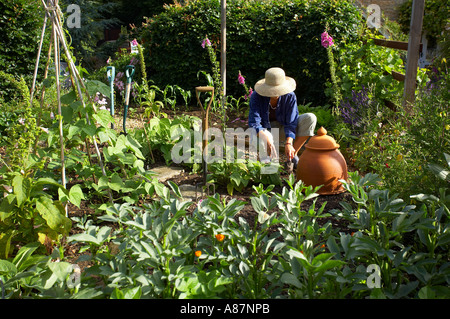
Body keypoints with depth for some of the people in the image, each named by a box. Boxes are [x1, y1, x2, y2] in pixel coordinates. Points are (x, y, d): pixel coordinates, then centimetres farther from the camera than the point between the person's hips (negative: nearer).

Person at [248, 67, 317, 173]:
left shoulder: (290, 96, -18)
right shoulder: (256, 96, -22)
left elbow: (291, 122, -17)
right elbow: (254, 122, -29)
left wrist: (288, 143, -34)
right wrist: (267, 141, -45)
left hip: (282, 128, 3)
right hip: (266, 130, -3)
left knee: (310, 118, -21)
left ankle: (293, 156, -14)